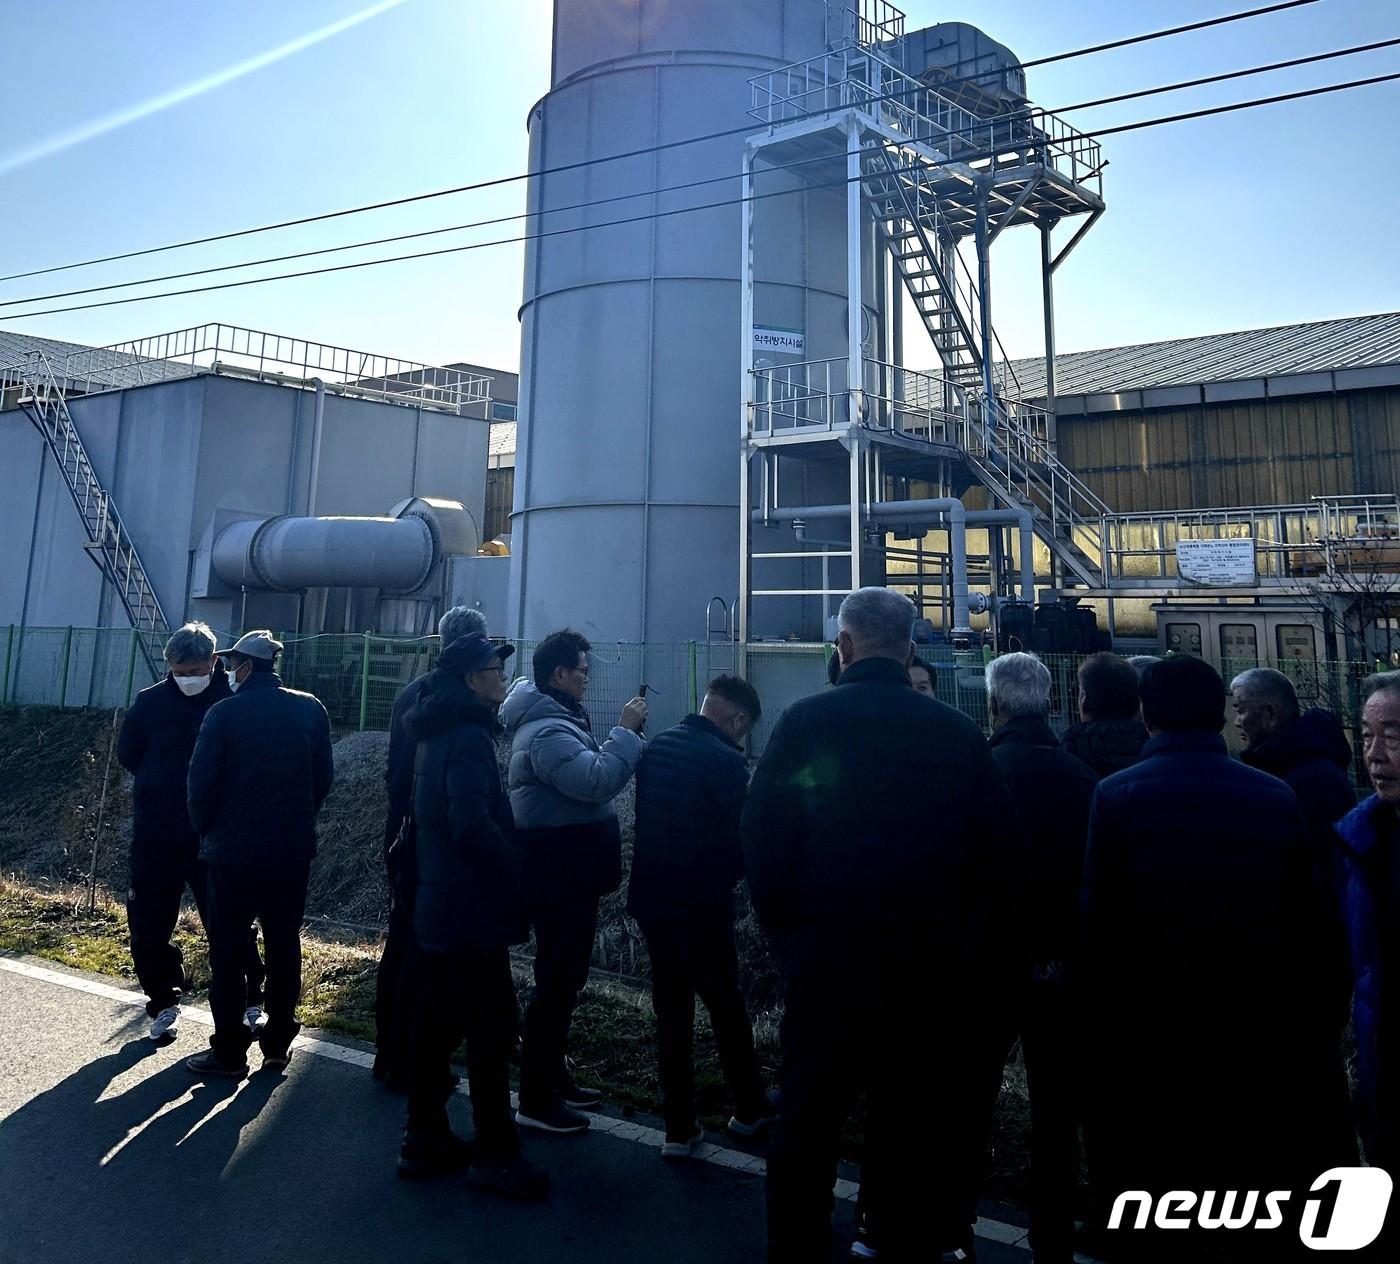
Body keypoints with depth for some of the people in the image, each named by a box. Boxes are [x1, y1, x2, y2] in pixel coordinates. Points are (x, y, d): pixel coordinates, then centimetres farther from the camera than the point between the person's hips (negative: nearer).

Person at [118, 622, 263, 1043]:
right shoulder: (150, 702, -1)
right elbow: (128, 756, 9)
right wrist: (157, 789, 3)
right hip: (156, 834, 3)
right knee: (149, 924, 11)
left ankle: (248, 1001, 23)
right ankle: (163, 1001, 31)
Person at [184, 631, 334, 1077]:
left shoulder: (224, 713, -11)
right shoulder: (310, 710, -1)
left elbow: (202, 781, -8)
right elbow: (324, 776, 3)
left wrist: (207, 830, 8)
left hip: (234, 850, -3)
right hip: (293, 849, 3)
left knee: (227, 951, 9)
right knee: (284, 945, 13)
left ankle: (229, 1052, 15)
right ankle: (278, 1042, 23)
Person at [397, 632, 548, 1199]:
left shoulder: (435, 734, 13)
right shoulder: (469, 737, -19)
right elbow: (473, 824, -28)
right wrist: (520, 873, -16)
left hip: (436, 904, 10)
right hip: (473, 908, -10)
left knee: (434, 1022, 17)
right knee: (491, 1030, 2)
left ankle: (424, 1139, 30)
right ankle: (494, 1152, 14)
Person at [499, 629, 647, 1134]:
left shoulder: (561, 719, 14)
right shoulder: (545, 731, -21)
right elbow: (598, 781, -31)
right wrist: (626, 731, -22)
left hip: (571, 874, 11)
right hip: (558, 877, -11)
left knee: (564, 978, 20)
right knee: (557, 983, -1)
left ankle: (552, 1075, 35)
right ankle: (535, 1100, 12)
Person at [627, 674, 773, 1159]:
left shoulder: (656, 746, 2)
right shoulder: (725, 761, -20)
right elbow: (739, 841, -16)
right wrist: (728, 873, 4)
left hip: (651, 897, 6)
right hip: (701, 905, -6)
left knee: (671, 1010, 15)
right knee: (727, 1007, 14)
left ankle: (679, 1128, 23)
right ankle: (749, 1109, 33)